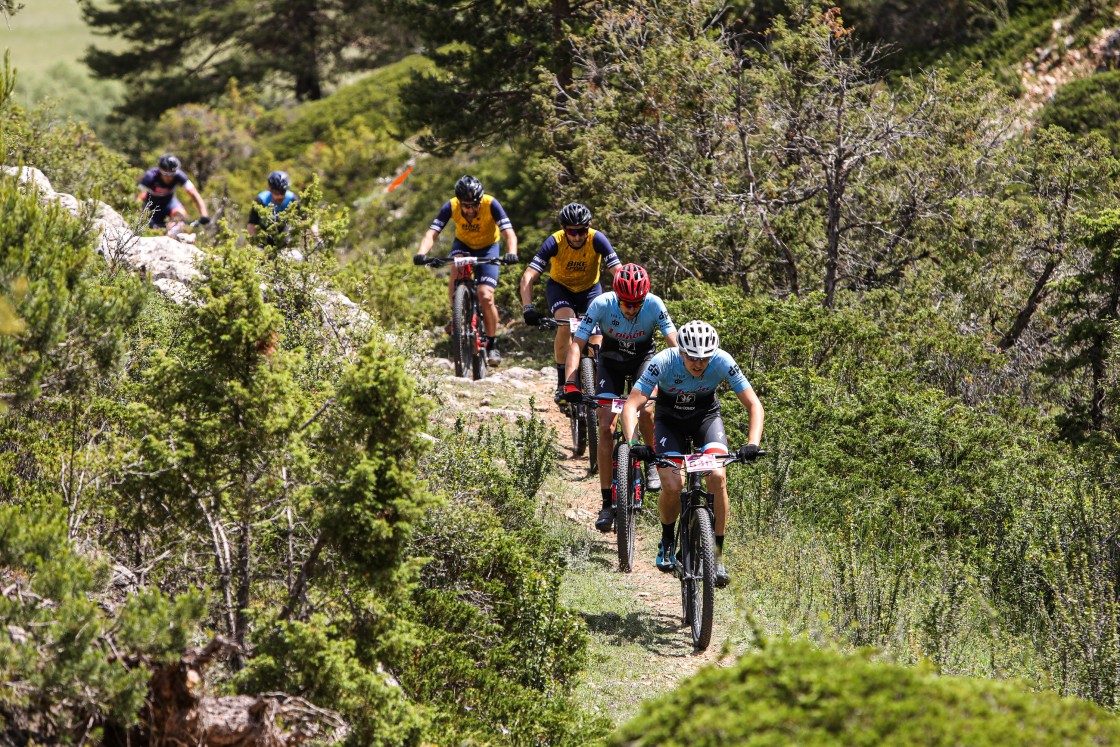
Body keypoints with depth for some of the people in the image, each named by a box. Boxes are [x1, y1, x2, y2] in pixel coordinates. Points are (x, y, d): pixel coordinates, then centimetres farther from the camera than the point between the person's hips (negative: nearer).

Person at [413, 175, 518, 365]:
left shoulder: (491, 204, -30)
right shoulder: (451, 206, -25)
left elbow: (509, 233, -36)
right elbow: (431, 233, -30)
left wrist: (511, 253, -56)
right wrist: (421, 253, -49)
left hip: (488, 248, -2)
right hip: (463, 244, 2)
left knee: (486, 297, -16)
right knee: (456, 269, -32)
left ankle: (492, 344, 3)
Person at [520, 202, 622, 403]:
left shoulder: (597, 239, -27)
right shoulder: (555, 242, -28)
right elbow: (528, 277, -32)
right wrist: (528, 309, -45)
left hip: (589, 289, 1)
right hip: (560, 287, -1)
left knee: (595, 334, -17)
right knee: (565, 324, -29)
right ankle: (562, 383, -17)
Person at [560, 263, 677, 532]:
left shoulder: (654, 305, -27)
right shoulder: (602, 305, -28)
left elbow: (674, 343, -28)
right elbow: (577, 345, -27)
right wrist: (570, 383, -39)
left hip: (643, 358, 0)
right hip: (611, 360, 0)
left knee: (644, 410, -27)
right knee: (606, 427, -11)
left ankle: (654, 462, 4)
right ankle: (608, 503, -5)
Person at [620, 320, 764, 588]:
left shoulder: (722, 361, -28)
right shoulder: (663, 362, -31)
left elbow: (754, 405, -24)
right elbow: (631, 405, -32)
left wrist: (752, 443, -40)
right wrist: (632, 443, -48)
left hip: (706, 417, 1)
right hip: (669, 420, -1)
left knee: (717, 477, -24)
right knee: (672, 485, -22)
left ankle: (717, 553, -11)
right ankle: (667, 541, 9)